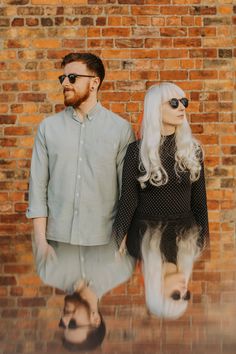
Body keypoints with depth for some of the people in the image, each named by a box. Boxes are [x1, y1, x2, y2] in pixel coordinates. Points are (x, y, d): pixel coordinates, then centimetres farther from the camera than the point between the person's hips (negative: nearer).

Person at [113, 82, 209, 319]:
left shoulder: (193, 150, 9)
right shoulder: (137, 151, 1)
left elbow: (199, 200, 11)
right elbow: (129, 199, 1)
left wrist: (203, 238, 8)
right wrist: (119, 240, -5)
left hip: (184, 227, 2)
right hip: (146, 228, -2)